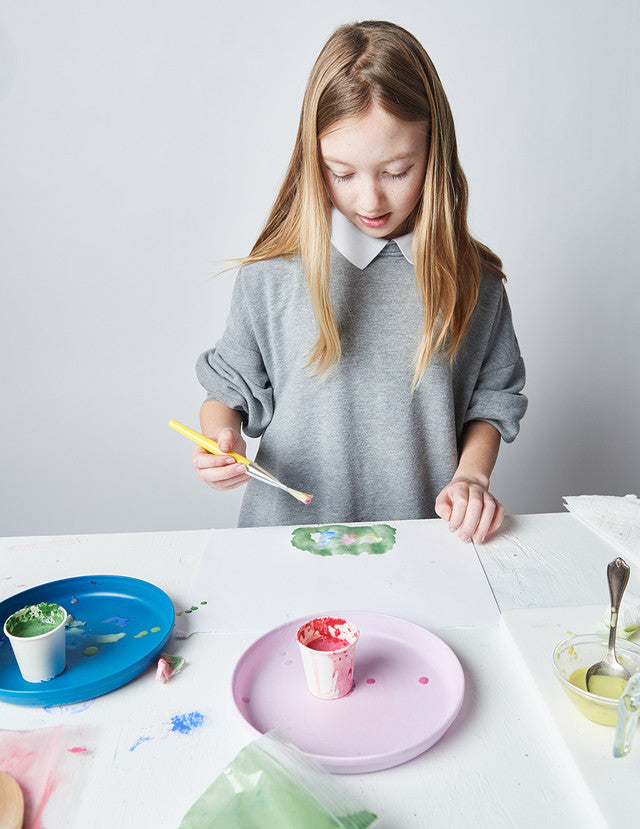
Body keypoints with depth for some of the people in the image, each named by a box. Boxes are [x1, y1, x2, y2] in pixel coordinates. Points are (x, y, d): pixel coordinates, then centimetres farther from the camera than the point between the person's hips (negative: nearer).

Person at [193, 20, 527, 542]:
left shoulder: (471, 278, 1)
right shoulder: (271, 275, -3)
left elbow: (493, 397, 11)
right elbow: (229, 388, 7)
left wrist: (471, 473, -4)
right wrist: (222, 437, -13)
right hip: (293, 528, -1)